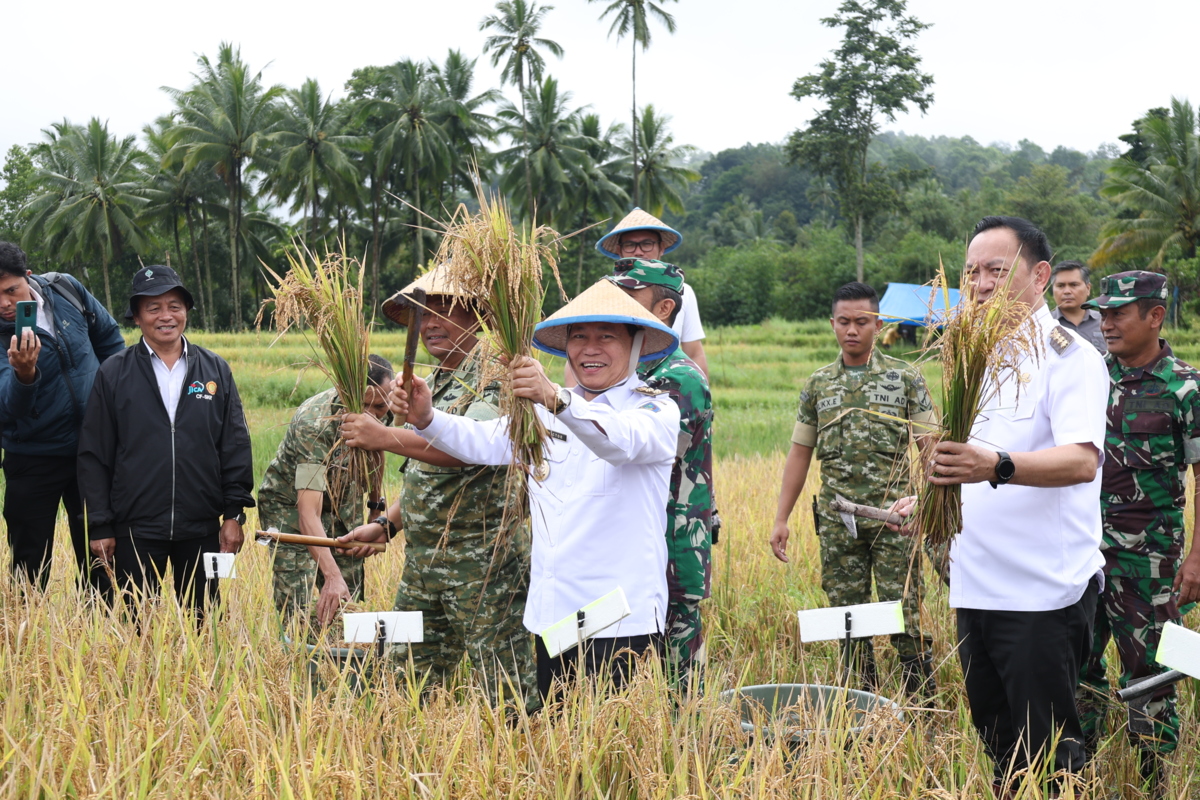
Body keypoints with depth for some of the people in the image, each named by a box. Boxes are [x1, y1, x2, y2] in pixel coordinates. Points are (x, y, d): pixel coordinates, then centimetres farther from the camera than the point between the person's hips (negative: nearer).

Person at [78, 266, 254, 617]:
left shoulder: (216, 370, 6)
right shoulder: (112, 374, 2)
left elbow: (236, 446, 7)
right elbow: (94, 455, 2)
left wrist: (234, 513, 2)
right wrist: (99, 526, -2)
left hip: (201, 531, 1)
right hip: (135, 532, -1)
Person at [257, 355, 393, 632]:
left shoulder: (385, 410, -18)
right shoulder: (314, 423, -36)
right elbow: (308, 511, -43)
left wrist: (376, 503, 16)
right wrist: (332, 576, -53)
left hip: (344, 502, 5)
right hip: (292, 505, -5)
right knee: (296, 611, -14)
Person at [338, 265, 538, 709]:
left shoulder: (493, 374, -10)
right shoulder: (431, 383, 18)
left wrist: (385, 438, -31)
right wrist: (386, 523, 16)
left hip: (483, 560, -9)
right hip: (422, 559, 9)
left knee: (506, 687, -5)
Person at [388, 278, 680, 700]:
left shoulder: (657, 410, -3)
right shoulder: (545, 412, 16)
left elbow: (620, 441, -25)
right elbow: (485, 442, 3)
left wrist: (556, 398, -43)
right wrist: (427, 419, -17)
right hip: (550, 617, 5)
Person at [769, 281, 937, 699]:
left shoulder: (905, 377, 3)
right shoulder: (818, 385, 10)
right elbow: (800, 453, 12)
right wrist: (781, 519, 8)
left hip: (894, 513, -3)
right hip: (837, 520, 3)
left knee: (905, 615, -4)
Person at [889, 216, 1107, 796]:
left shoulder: (1067, 356, -9)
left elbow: (1081, 460, -26)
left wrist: (996, 466, -40)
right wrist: (931, 499, 11)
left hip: (1044, 592, -8)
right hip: (977, 589, 8)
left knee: (1047, 750, -2)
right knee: (998, 744, 16)